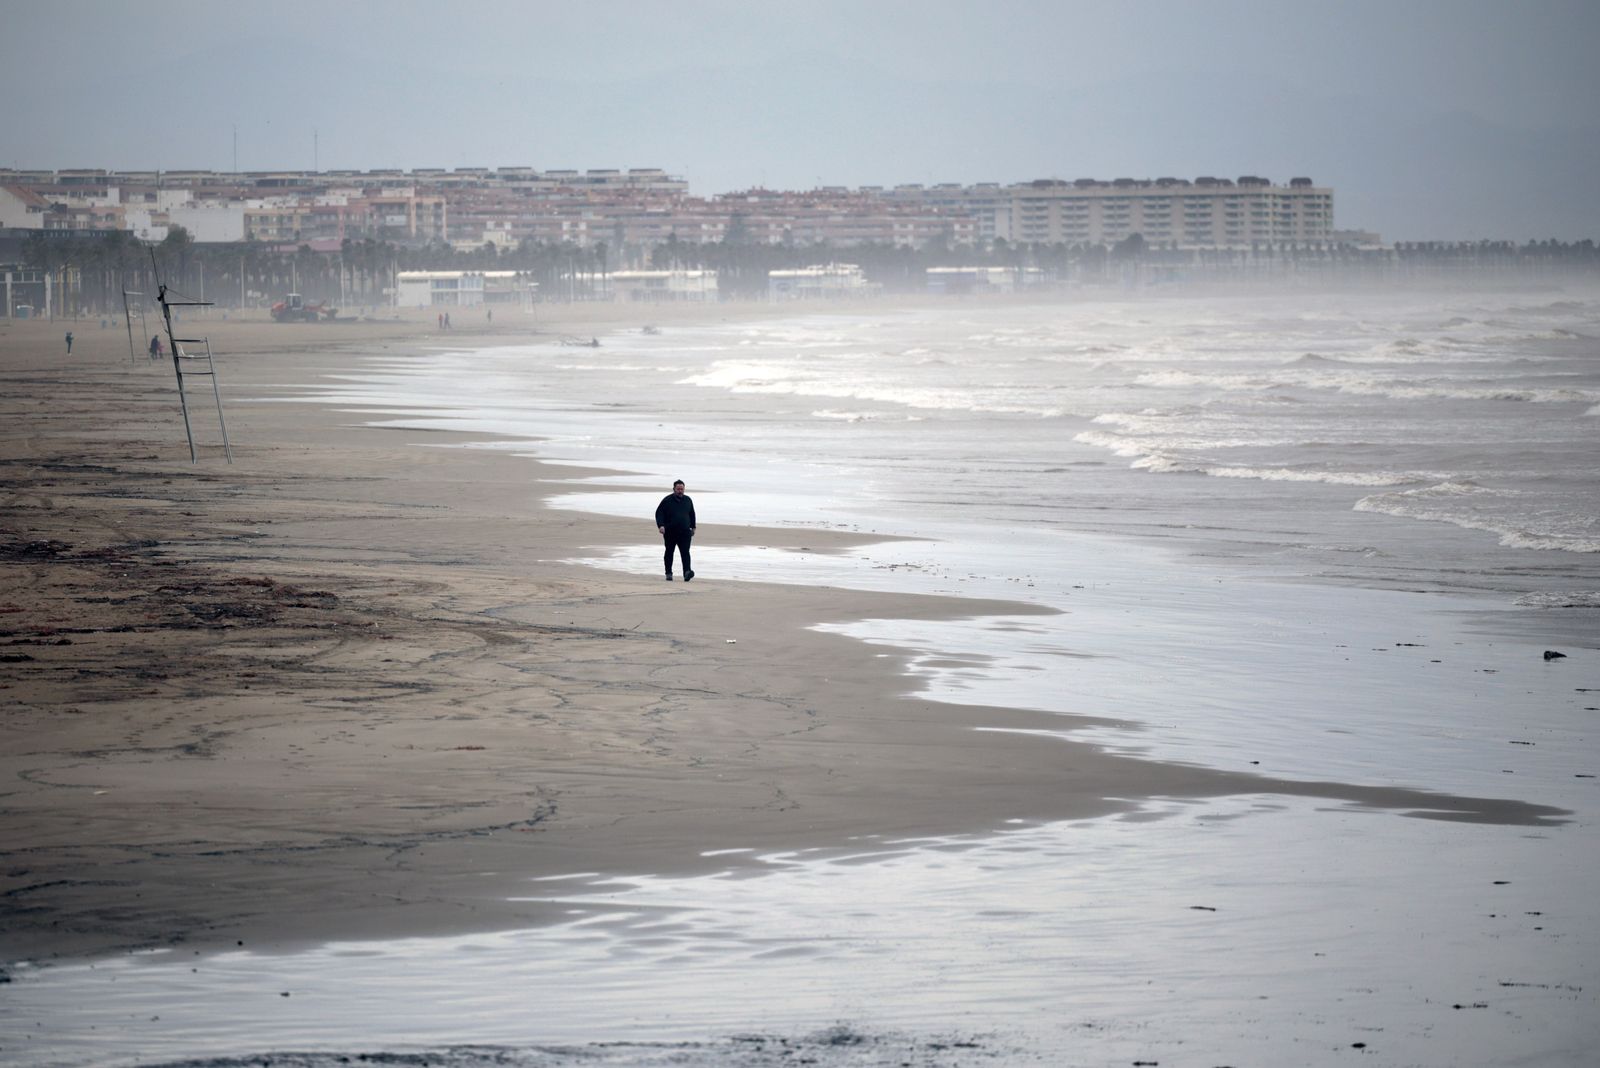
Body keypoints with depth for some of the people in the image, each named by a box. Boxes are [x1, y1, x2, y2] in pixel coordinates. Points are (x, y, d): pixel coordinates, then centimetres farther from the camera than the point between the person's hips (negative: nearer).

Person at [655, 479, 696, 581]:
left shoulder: (688, 500, 10)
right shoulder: (667, 500, -2)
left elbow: (692, 515, 23)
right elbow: (659, 513, -5)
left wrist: (693, 527, 22)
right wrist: (661, 525, -20)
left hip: (685, 532, 1)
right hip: (670, 532, -1)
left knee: (685, 552, -13)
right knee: (669, 552, 10)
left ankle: (687, 572, -27)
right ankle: (669, 573, 21)